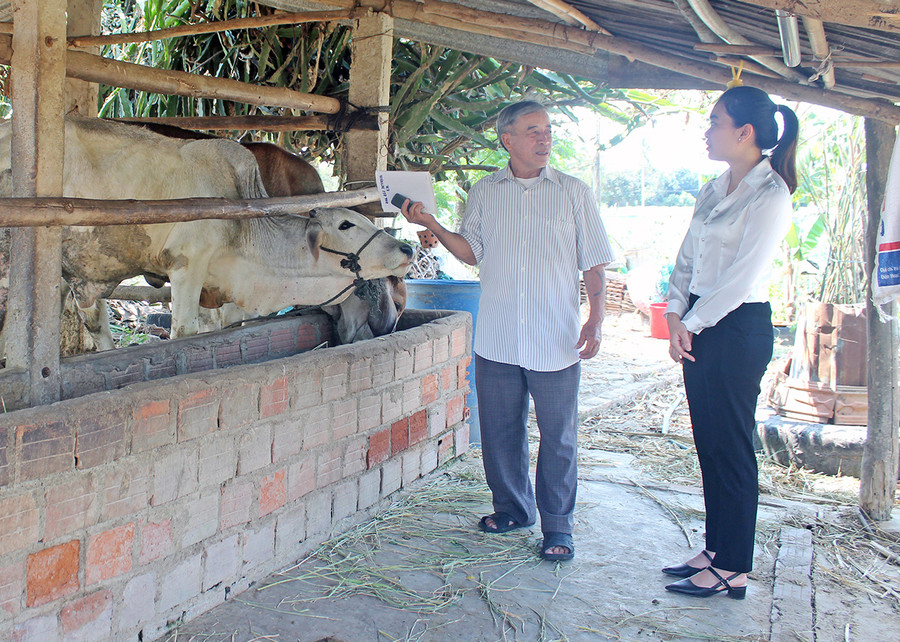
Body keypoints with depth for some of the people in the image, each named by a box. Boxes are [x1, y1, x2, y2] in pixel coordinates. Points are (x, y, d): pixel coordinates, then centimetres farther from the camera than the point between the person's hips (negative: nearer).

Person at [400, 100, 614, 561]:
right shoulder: (484, 193, 9)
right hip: (496, 341, 3)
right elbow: (470, 251, 11)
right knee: (500, 430, 11)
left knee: (558, 437, 2)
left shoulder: (574, 193, 3)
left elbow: (594, 264, 4)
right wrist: (431, 225, -3)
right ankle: (513, 508, 30)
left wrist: (595, 319, -7)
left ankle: (557, 526, 15)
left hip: (556, 342, -2)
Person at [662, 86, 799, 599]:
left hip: (740, 330, -8)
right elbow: (687, 260, 14)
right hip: (701, 327, 8)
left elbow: (742, 277, -16)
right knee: (709, 445, 12)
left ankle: (733, 570, 8)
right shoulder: (714, 191, 14)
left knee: (731, 449, -2)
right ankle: (716, 551, 24)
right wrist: (676, 315, 0)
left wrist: (692, 324, -11)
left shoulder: (771, 195, -11)